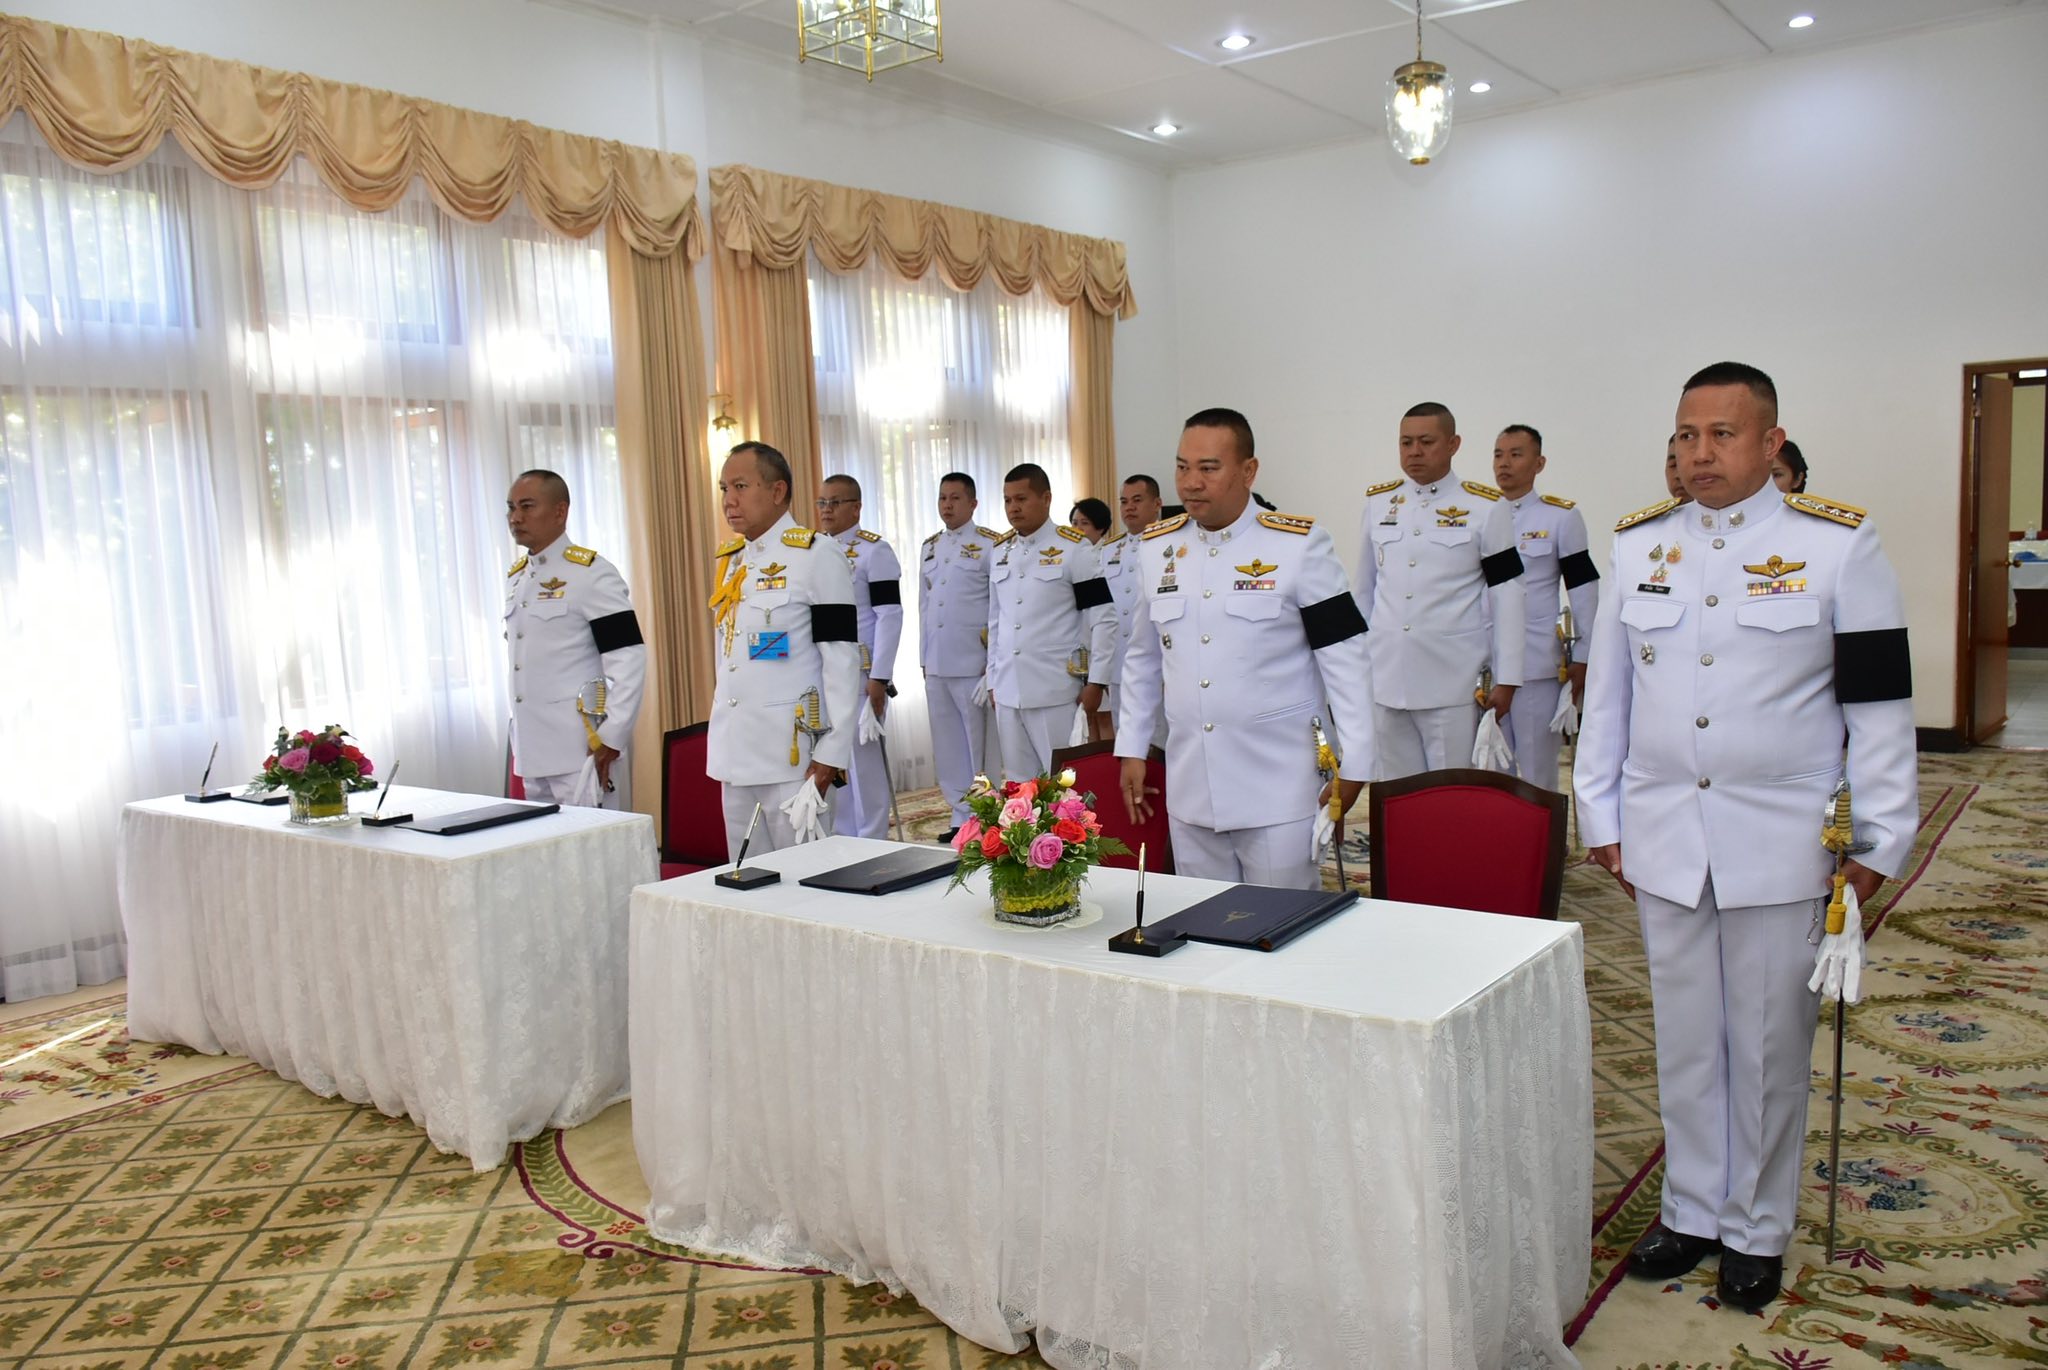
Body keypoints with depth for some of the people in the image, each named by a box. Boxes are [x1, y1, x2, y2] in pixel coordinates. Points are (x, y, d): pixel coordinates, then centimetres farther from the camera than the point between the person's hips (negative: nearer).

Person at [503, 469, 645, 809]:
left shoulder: (592, 573, -10)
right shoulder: (515, 577, 15)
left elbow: (629, 660, -15)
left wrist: (611, 737, -17)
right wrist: (518, 732, 18)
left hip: (584, 749, -8)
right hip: (532, 748, 8)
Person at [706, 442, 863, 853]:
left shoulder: (817, 556, -8)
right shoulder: (728, 559, 14)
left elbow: (842, 660, -12)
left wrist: (830, 754, -16)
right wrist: (722, 735, 17)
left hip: (793, 756, -7)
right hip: (734, 755, 7)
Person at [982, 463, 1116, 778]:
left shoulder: (1074, 548, -6)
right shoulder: (1000, 552, 12)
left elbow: (1103, 618, -7)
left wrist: (1095, 681, -10)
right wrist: (992, 680, 15)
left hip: (1055, 691, -6)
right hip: (1008, 692, 6)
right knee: (1018, 785, 11)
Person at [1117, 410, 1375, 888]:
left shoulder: (1298, 544, -7)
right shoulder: (1156, 547, 7)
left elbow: (1344, 656, -6)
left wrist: (1353, 762, -8)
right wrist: (1131, 748, 13)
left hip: (1280, 789, -4)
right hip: (1189, 787, 4)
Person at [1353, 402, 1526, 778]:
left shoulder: (1487, 507, -2)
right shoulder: (1377, 503, 8)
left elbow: (1506, 595, -2)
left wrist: (1505, 679, -4)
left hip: (1453, 682, -3)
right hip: (1386, 679, 3)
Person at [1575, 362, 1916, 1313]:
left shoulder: (1838, 544, -5)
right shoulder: (1638, 546, 5)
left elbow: (1879, 701, -4)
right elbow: (1607, 693, 9)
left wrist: (1879, 842, -4)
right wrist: (1602, 819, 9)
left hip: (1782, 846, -3)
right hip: (1664, 841, 3)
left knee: (1768, 1048, 9)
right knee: (1685, 1040, 14)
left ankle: (1757, 1229, 27)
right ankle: (1692, 1209, 31)